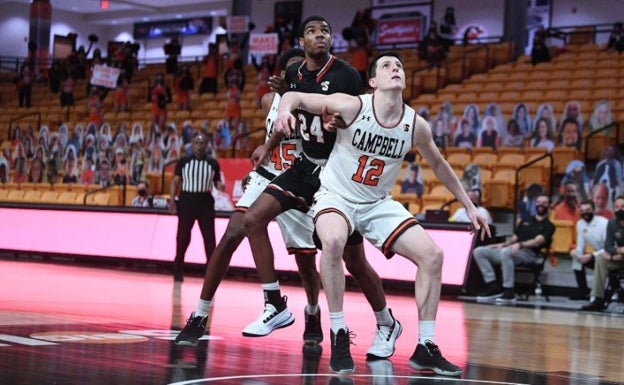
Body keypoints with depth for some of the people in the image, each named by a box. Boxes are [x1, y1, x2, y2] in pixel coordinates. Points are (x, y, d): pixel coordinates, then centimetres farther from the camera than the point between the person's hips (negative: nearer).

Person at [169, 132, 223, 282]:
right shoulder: (183, 162, 3)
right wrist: (172, 199, -6)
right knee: (183, 237, 4)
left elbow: (217, 182, 8)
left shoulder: (213, 163, 4)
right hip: (186, 201, 0)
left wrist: (221, 186, -16)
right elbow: (175, 181, 4)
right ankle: (178, 270, 15)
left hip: (205, 202, 0)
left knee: (209, 237, -1)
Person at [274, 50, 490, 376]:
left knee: (432, 255, -7)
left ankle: (425, 348, 4)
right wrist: (285, 108, -39)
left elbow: (439, 165, 10)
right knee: (333, 241, -37)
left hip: (378, 203, 5)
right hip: (336, 196, -4)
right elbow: (295, 96, -14)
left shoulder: (416, 125, -9)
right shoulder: (352, 107, -19)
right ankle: (339, 336, -23)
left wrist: (469, 206, 13)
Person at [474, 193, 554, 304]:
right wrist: (503, 244, 4)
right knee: (479, 251, -10)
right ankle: (494, 287, -16)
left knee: (506, 252, -41)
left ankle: (509, 292, -38)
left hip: (528, 254, -7)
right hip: (514, 250, 7)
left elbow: (537, 241, -9)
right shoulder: (525, 221, 28)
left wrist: (520, 244, -26)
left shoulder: (548, 226, 8)